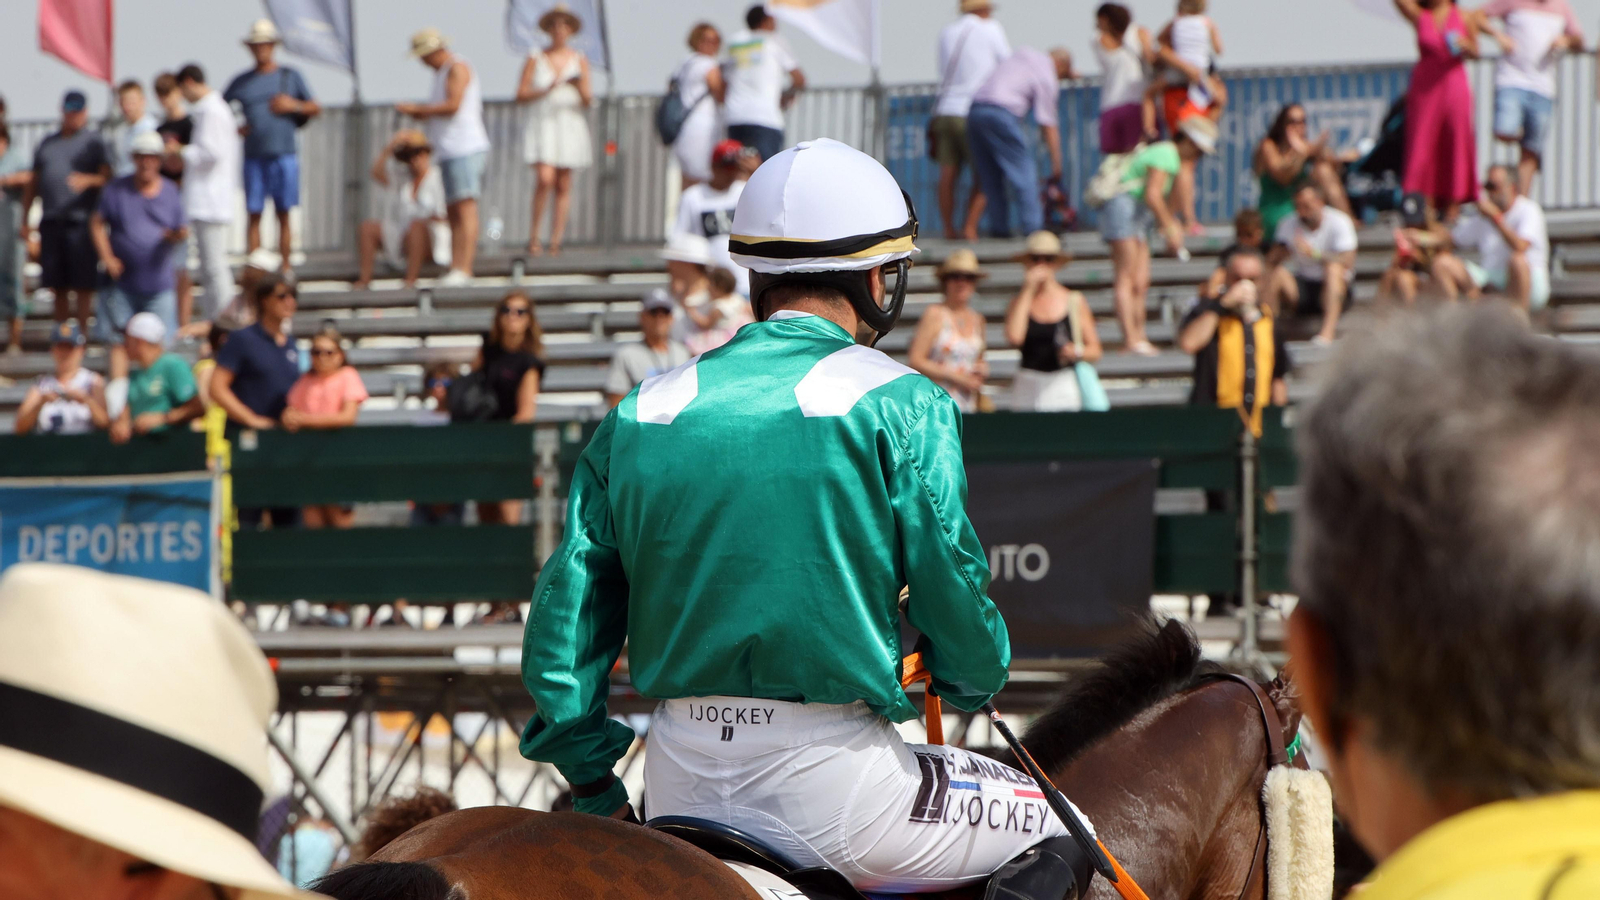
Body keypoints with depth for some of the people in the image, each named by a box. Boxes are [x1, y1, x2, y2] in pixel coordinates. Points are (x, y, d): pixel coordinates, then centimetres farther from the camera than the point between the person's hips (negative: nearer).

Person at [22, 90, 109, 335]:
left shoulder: (93, 143, 6)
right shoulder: (47, 144, 20)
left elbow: (106, 176, -5)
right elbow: (33, 184, 22)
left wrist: (87, 180, -26)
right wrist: (25, 220, 18)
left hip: (81, 220, -4)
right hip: (51, 221, 4)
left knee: (83, 283, -6)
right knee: (57, 284, 7)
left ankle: (82, 330, -2)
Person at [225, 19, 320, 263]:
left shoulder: (290, 77, 8)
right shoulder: (241, 82, 10)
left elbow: (316, 109, 12)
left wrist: (294, 105, -7)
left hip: (284, 156, 0)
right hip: (254, 157, 0)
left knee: (284, 215, 2)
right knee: (254, 216, -3)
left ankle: (285, 268, 6)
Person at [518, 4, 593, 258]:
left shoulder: (580, 60, 9)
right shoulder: (535, 58, 6)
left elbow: (588, 101, 6)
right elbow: (521, 95, 2)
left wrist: (580, 88, -15)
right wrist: (546, 90, -13)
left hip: (570, 125, 2)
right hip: (542, 123, -2)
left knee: (563, 186, -1)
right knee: (544, 179, -19)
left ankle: (555, 243, 2)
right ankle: (533, 236, -7)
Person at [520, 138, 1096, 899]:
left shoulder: (641, 413, 9)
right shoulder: (900, 406, -5)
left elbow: (565, 618, 8)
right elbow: (954, 597, -7)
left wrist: (596, 794, 16)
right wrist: (971, 685, 16)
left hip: (679, 786, 5)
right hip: (829, 773, -5)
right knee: (1062, 837, 15)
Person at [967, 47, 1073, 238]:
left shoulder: (1024, 52, 20)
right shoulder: (1048, 79, 1)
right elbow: (1048, 125, -2)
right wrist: (1057, 163, 1)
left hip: (975, 110, 8)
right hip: (1001, 113, -8)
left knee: (990, 176, 13)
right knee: (1024, 173, -3)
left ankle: (998, 227, 12)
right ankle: (1034, 227, -8)